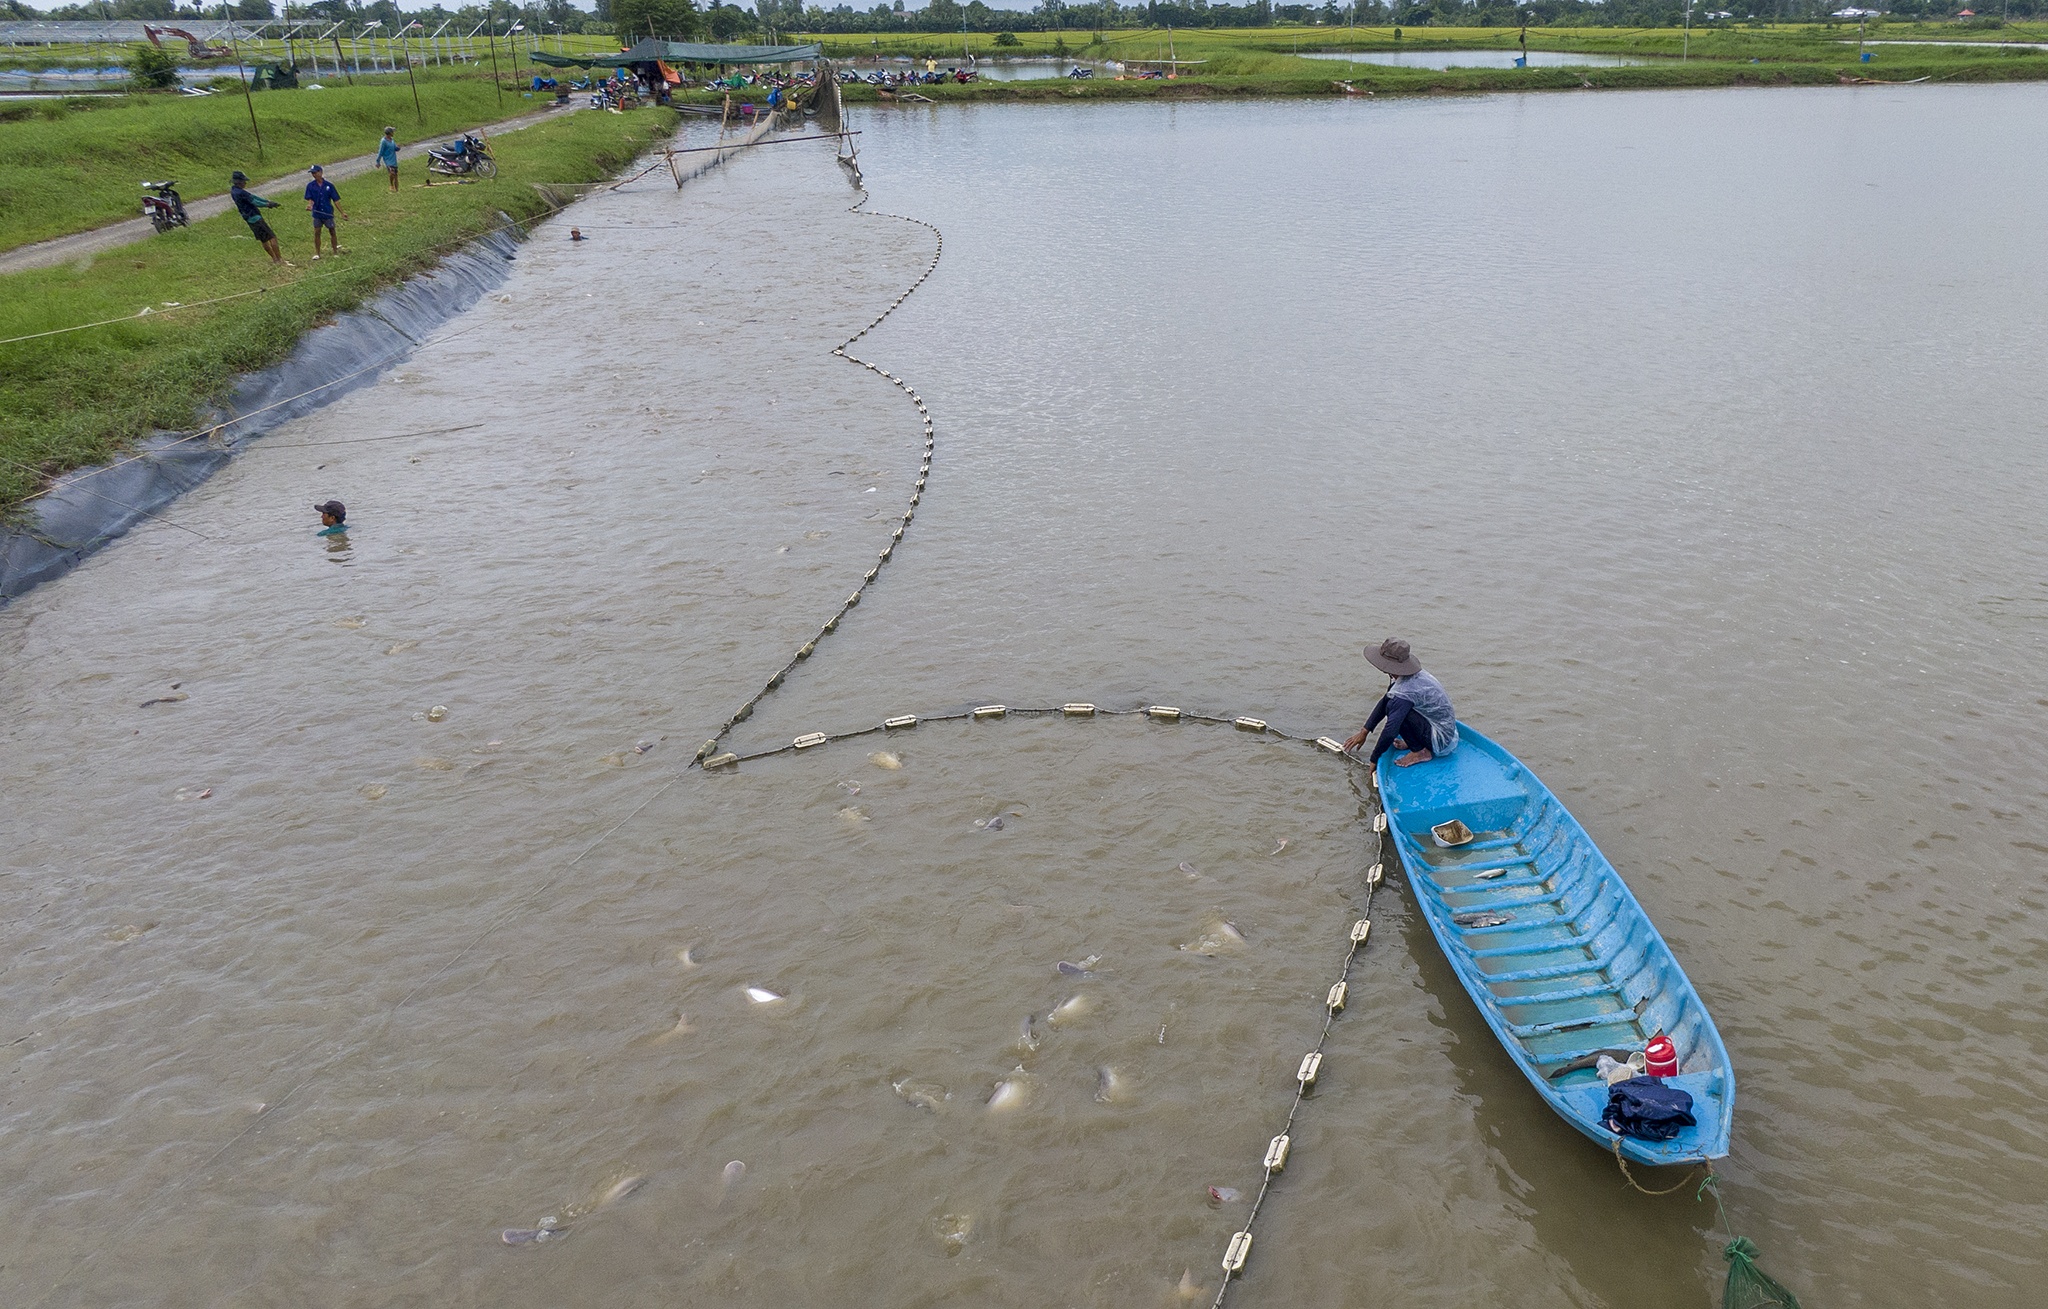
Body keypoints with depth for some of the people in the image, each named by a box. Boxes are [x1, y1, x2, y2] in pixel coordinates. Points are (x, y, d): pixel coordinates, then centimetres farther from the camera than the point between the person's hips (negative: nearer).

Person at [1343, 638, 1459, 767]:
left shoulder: (1406, 691, -28)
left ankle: (1420, 751, -8)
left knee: (1393, 707, -22)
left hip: (1441, 741, -9)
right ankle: (1415, 742, 14)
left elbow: (1390, 732, -26)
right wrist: (1364, 731, 11)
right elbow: (1384, 702, 10)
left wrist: (1373, 760, -15)